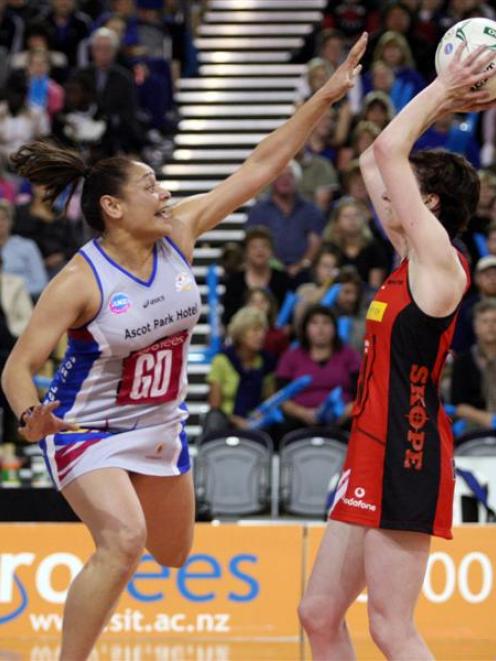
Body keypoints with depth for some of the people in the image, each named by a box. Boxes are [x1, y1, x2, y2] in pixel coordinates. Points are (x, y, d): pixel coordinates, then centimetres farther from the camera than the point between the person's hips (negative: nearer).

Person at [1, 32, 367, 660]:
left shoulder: (179, 232, -11)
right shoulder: (80, 281, -25)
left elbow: (260, 166, -9)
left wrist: (326, 95, -13)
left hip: (160, 425, 7)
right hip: (88, 429, -7)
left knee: (172, 553, 22)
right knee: (124, 543, -29)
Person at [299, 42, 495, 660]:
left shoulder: (440, 260, -10)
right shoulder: (413, 259, 14)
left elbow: (388, 148, -14)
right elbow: (374, 160, 24)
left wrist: (443, 89, -4)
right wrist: (444, 100, 21)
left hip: (407, 456, -10)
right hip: (375, 454, 10)